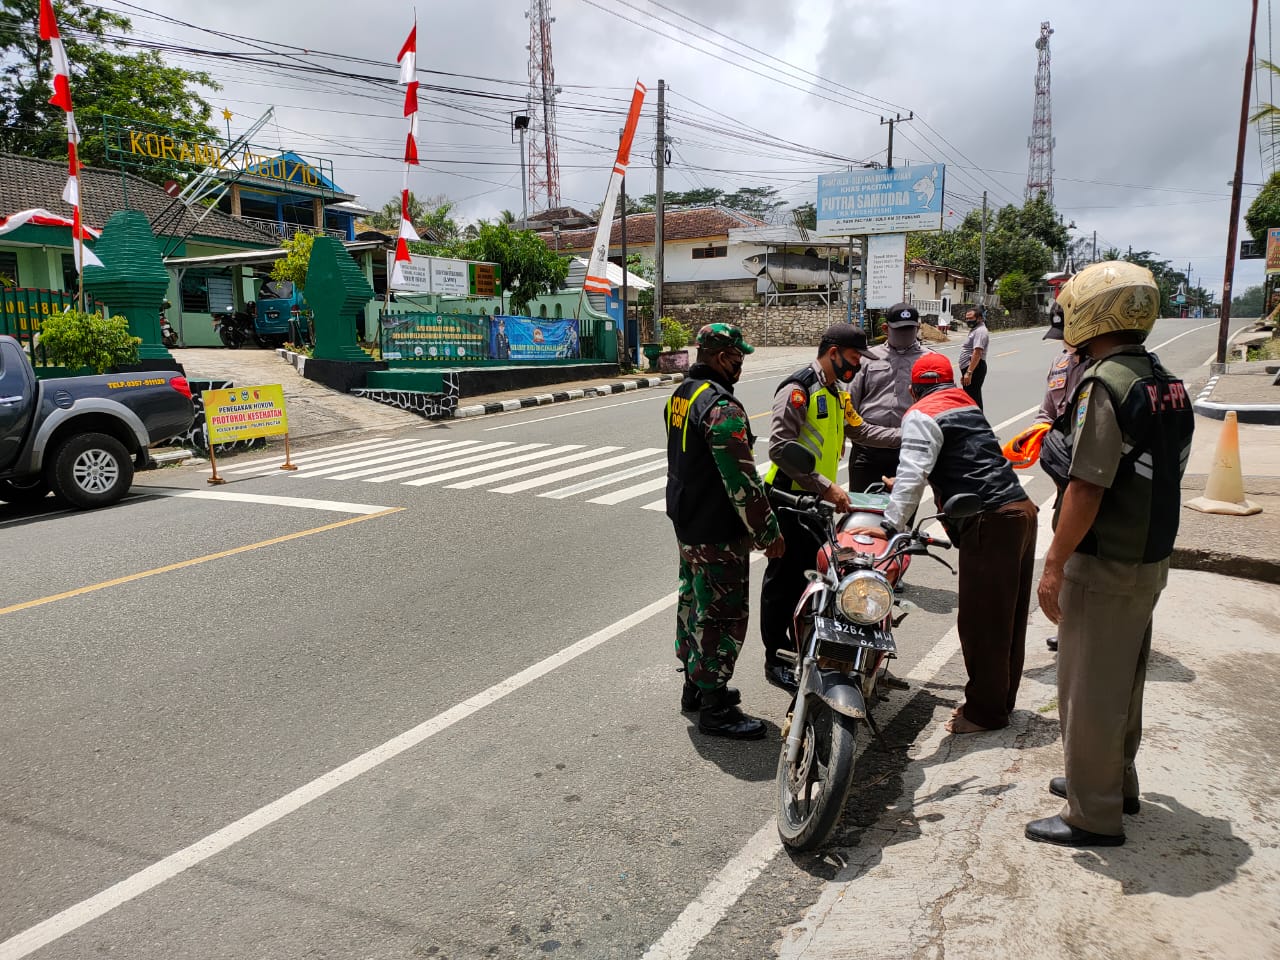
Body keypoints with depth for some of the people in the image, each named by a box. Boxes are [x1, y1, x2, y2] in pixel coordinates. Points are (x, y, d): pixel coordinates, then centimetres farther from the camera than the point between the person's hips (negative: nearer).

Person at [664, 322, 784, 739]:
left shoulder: (680, 395, 8)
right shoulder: (722, 407, -23)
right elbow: (742, 480, -24)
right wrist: (769, 533, -16)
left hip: (685, 524, 10)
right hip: (717, 534, -10)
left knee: (693, 602, 20)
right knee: (723, 615, 0)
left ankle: (695, 686, 35)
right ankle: (715, 709, 11)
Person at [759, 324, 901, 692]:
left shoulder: (837, 391, 14)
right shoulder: (798, 389, -17)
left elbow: (859, 429, 16)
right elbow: (780, 448, -24)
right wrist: (826, 486, -26)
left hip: (817, 498, 9)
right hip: (789, 498, -9)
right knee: (784, 579, 0)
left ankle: (800, 644, 32)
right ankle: (776, 661, 10)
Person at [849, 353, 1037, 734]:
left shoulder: (923, 415, -3)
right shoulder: (967, 406, 24)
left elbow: (913, 472, -17)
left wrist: (891, 524, -20)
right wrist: (901, 486, 46)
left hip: (989, 523, -9)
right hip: (1021, 509, 9)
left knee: (980, 621, 1)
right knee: (1008, 617, 16)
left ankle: (985, 711, 11)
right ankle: (1001, 698, 28)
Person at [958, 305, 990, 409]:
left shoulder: (980, 331, -13)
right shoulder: (974, 330, 22)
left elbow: (977, 353, -24)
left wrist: (969, 372, -30)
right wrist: (964, 373, 26)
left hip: (974, 369, -11)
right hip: (970, 369, 11)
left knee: (972, 398, -13)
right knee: (973, 398, 15)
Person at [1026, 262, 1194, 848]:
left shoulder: (1104, 384, -20)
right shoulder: (1168, 385, 8)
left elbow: (1086, 489, -24)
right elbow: (1164, 477, 14)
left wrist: (1054, 565, -18)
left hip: (1102, 564, -9)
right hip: (1151, 559, 9)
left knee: (1087, 688, 3)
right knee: (1123, 678, 21)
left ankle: (1093, 816, 15)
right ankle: (1116, 782, 38)